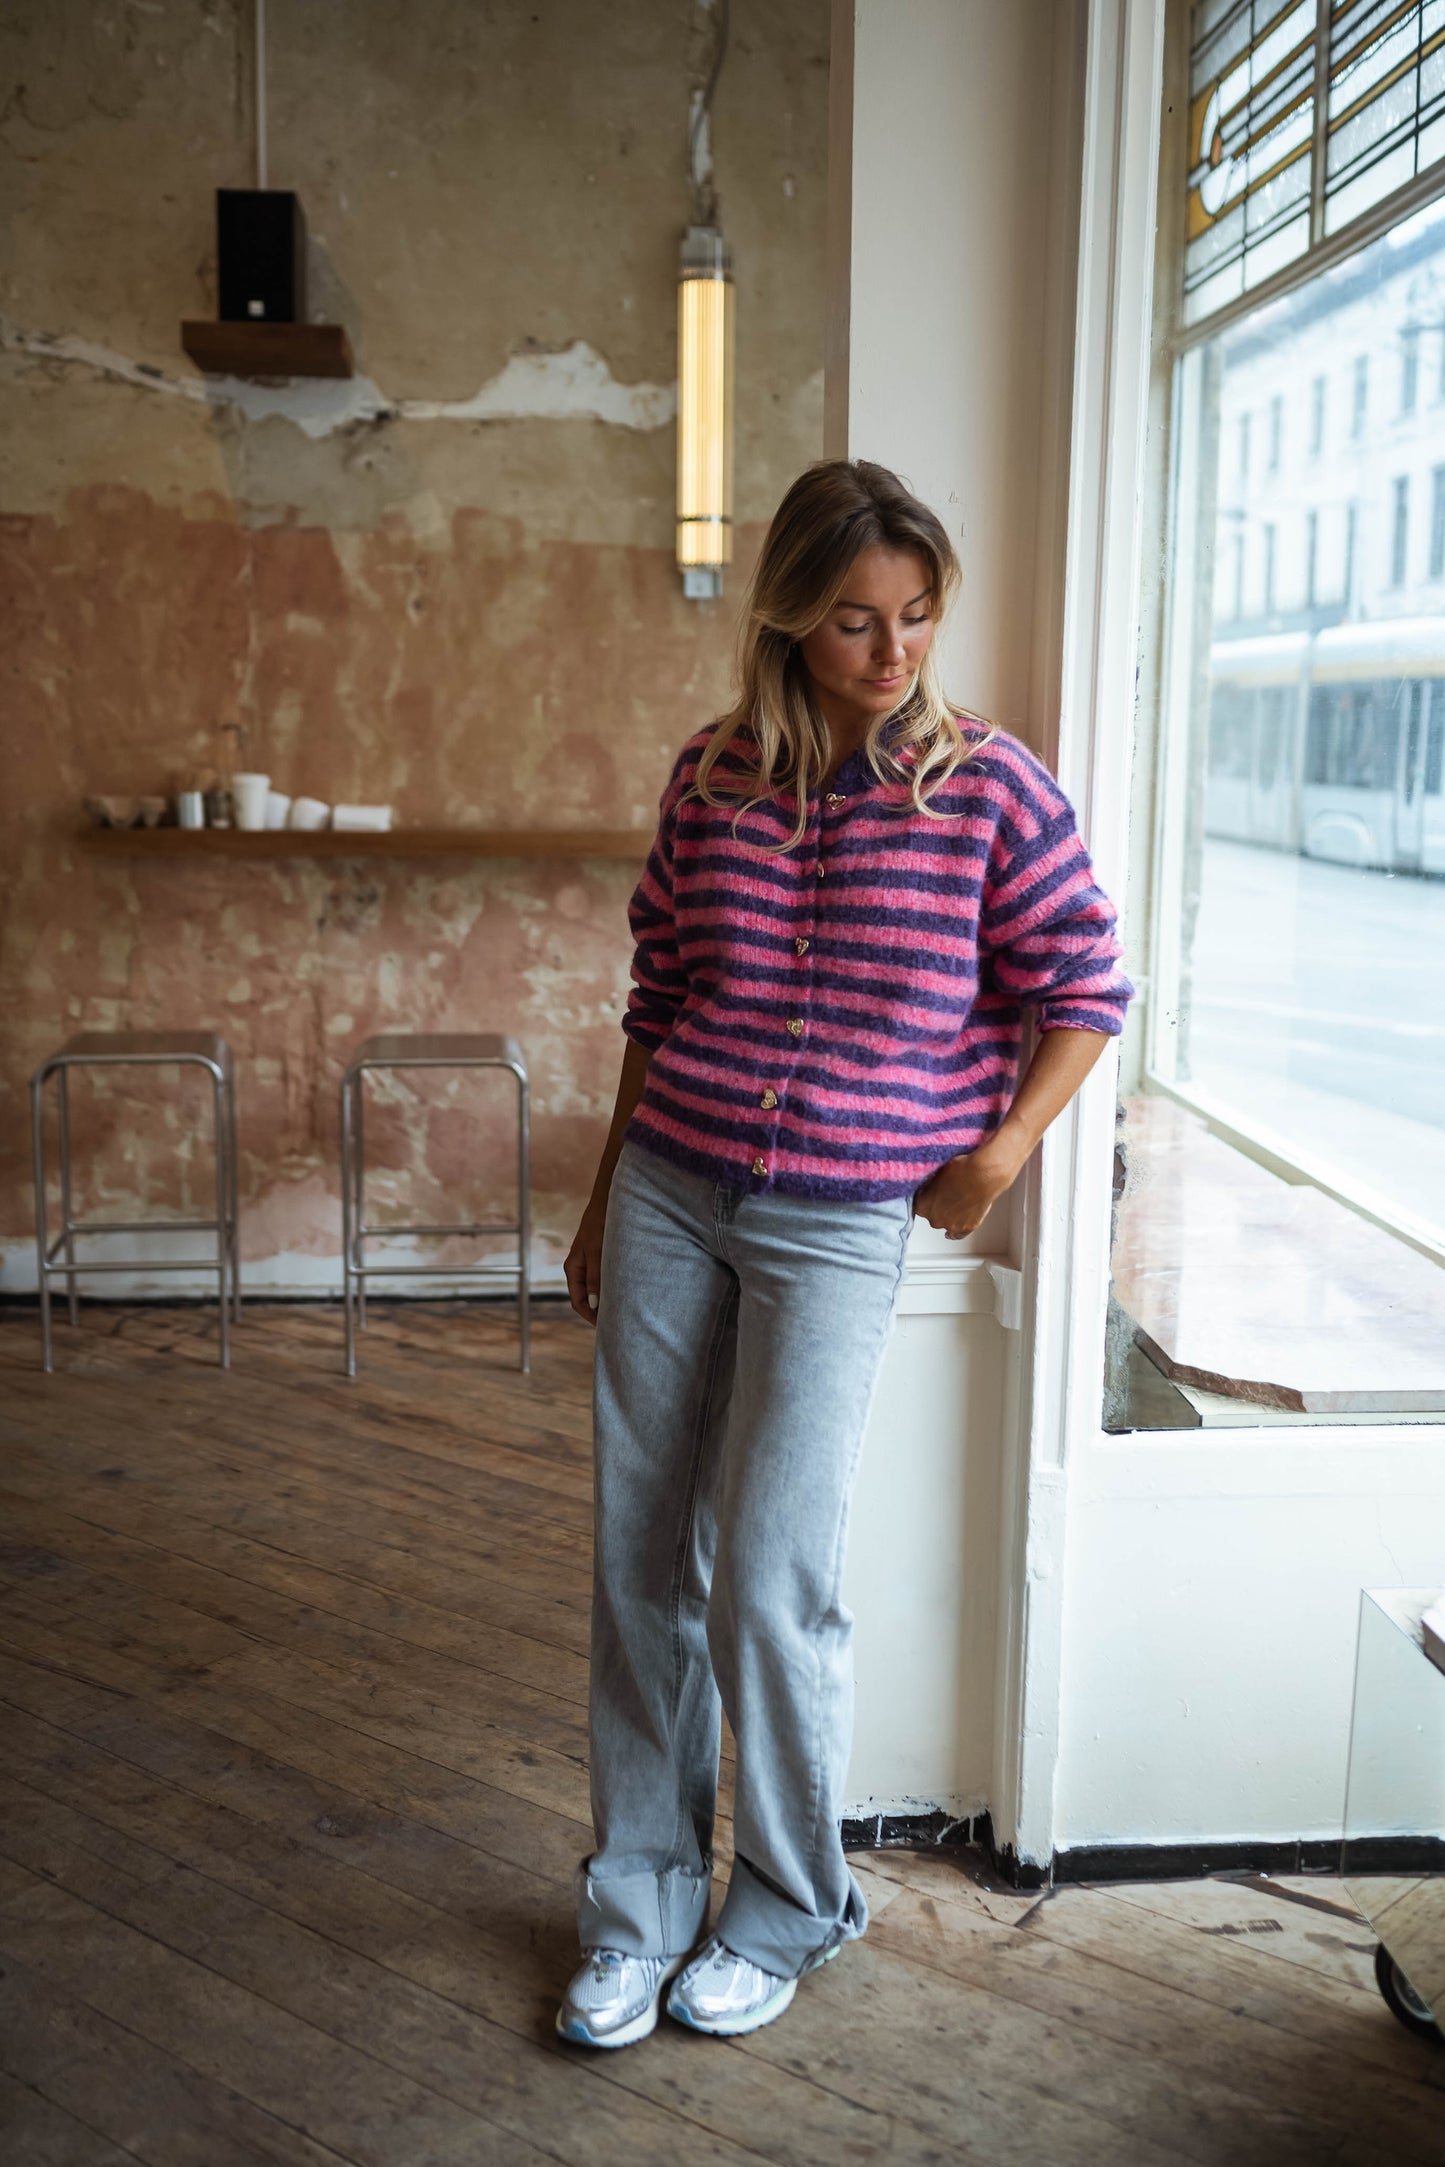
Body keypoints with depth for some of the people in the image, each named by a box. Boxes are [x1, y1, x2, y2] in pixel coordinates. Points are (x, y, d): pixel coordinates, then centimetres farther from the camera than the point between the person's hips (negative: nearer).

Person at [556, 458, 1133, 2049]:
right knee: (639, 1558, 7)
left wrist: (1001, 1151, -9)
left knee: (769, 1575, -4)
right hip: (668, 1195, 4)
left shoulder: (991, 789, -6)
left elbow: (1086, 993, 2)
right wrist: (606, 1199, 15)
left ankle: (788, 1911, 22)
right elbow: (656, 1001, 12)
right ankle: (639, 1905, 25)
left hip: (840, 1224, -4)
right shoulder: (709, 778, 4)